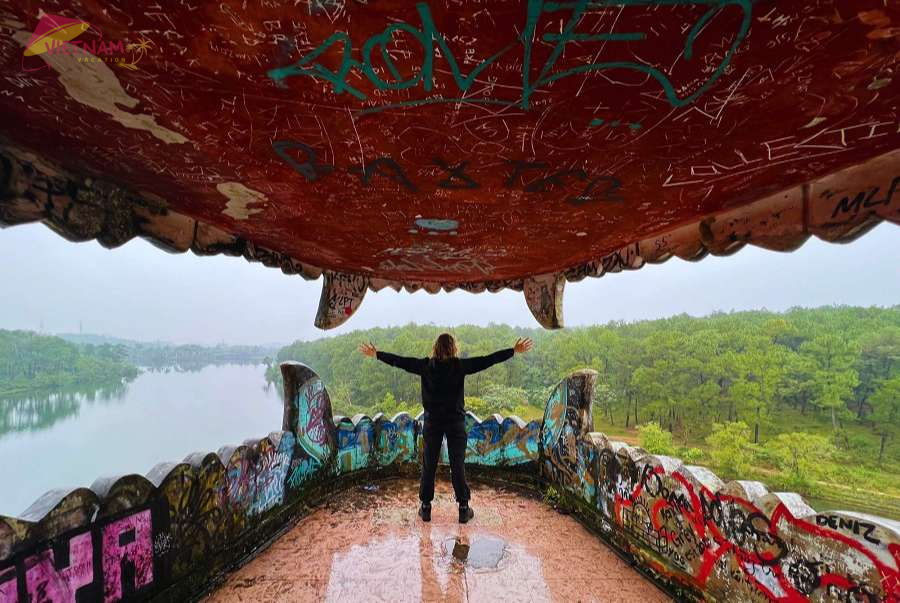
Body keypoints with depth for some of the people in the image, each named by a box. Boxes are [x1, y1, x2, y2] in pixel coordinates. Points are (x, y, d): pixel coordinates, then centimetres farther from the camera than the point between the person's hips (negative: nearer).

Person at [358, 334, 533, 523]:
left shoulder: (425, 365, -6)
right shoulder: (460, 366, -11)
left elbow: (399, 361, 0)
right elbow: (488, 360, -11)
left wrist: (375, 354, 13)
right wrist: (514, 351, -6)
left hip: (432, 420, 1)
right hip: (456, 421, -1)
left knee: (429, 465, 12)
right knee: (458, 465, 8)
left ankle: (425, 507, 22)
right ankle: (464, 509, 17)